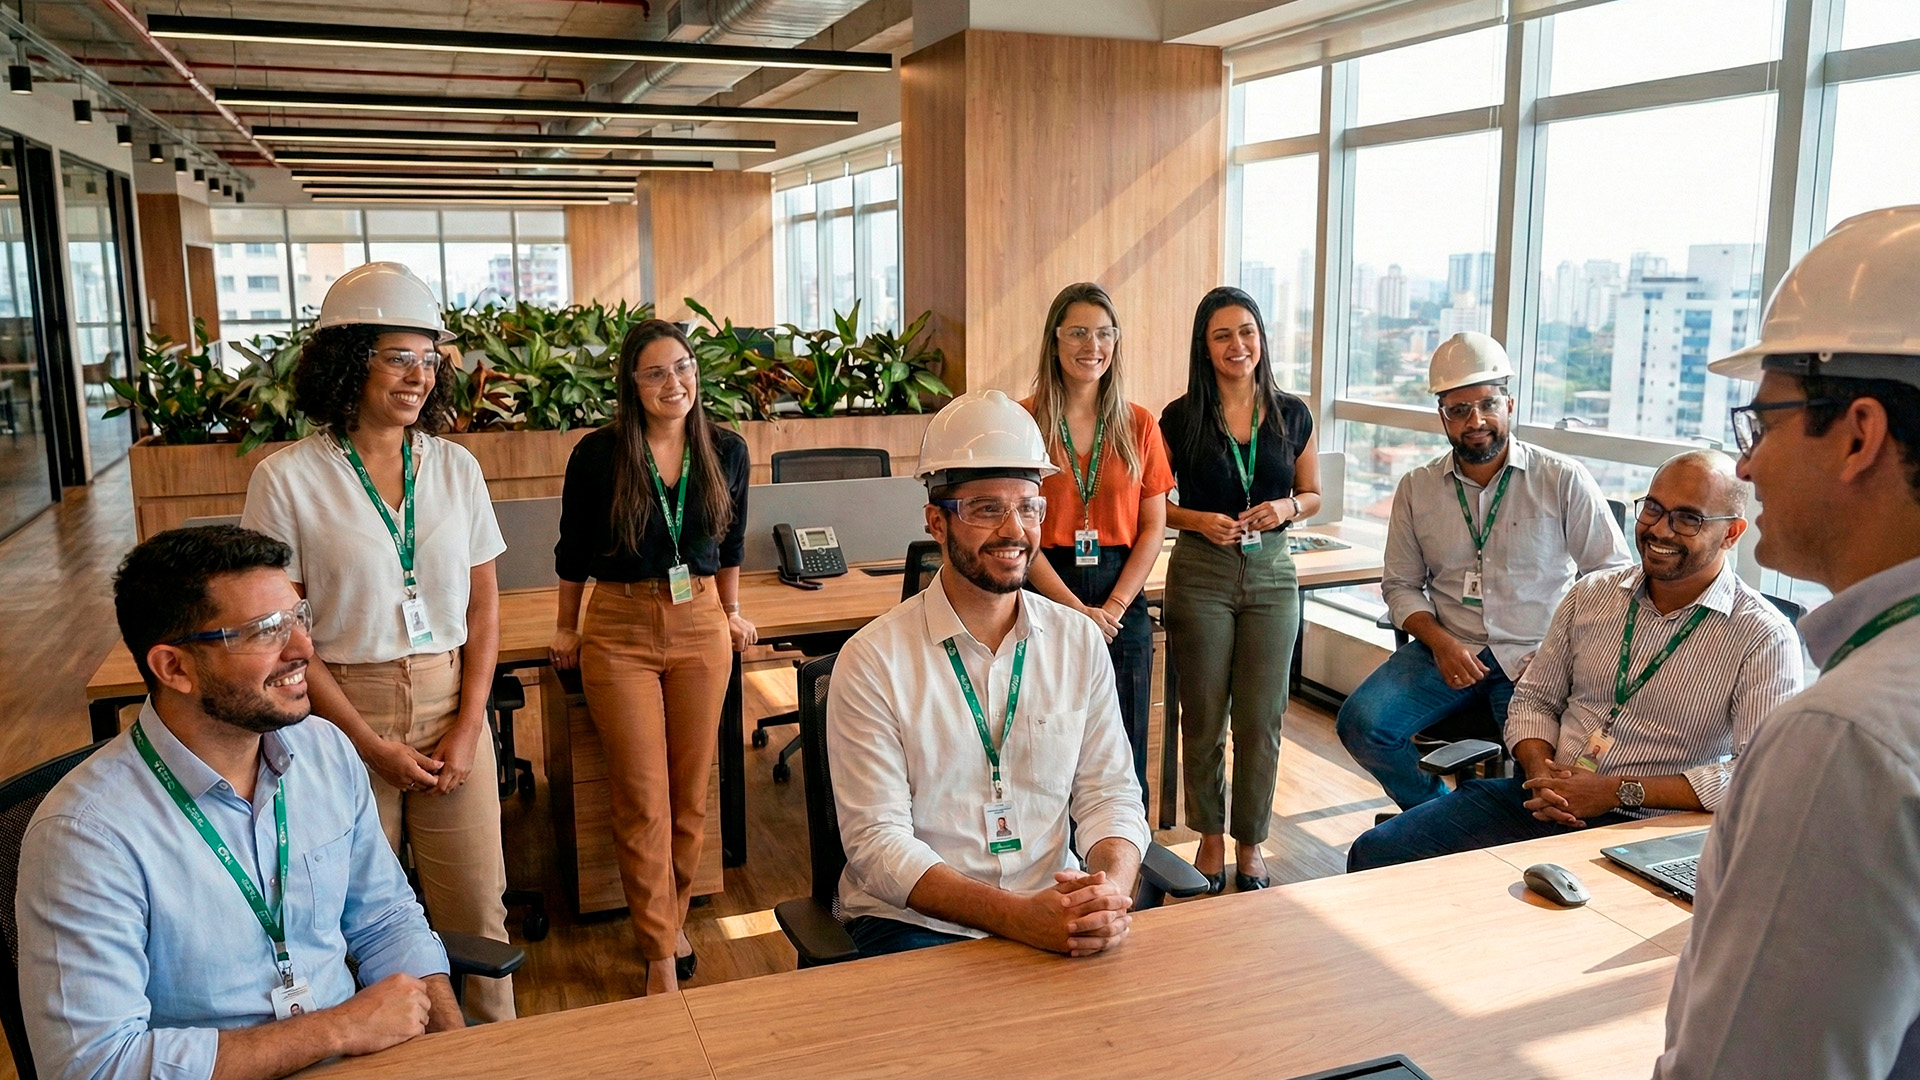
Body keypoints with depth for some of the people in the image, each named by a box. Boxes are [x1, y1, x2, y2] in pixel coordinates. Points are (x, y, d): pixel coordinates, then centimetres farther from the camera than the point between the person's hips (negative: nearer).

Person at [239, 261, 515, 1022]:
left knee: (477, 902, 7)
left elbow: (484, 604, 6)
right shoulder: (287, 478, -7)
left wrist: (469, 723, -4)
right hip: (344, 709, -2)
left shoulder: (455, 466, 3)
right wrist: (369, 742, -11)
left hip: (452, 706, 3)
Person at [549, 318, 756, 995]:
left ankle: (671, 917, 29)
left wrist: (730, 612, 22)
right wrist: (567, 628, 14)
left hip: (701, 628, 3)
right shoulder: (598, 455, -7)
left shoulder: (726, 451, 0)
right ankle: (661, 954, 10)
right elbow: (573, 551, 6)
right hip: (620, 633, -2)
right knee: (642, 799, -1)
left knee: (691, 791, 9)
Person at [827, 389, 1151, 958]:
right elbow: (877, 841, -11)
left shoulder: (1080, 641, 6)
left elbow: (1110, 793, 5)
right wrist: (1015, 914, -24)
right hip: (916, 922, -3)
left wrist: (1110, 888, -18)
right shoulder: (873, 660, -7)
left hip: (1054, 912, 4)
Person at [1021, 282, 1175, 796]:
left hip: (1121, 599, 2)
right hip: (1045, 594, -2)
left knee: (1123, 750, 7)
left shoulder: (1139, 425, 7)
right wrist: (1076, 609, -11)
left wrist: (1114, 607, -5)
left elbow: (1152, 527, 6)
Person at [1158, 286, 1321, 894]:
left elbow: (1313, 496, 15)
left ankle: (1250, 845, 21)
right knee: (1204, 718, 6)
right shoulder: (1182, 418, -1)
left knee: (1261, 720, 4)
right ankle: (1210, 838, 25)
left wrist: (1286, 508, -7)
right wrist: (1200, 520, -13)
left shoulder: (1291, 415, 5)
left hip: (1271, 576, 2)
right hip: (1201, 576, -1)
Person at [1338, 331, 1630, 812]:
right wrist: (1439, 641, -8)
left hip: (1532, 657, -2)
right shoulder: (1416, 489, 8)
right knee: (1360, 723, -20)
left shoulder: (1564, 480, 0)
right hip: (1446, 650, 3)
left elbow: (1613, 574, 3)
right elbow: (1400, 586, 12)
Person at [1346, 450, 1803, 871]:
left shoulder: (1764, 637, -5)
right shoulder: (1592, 594, 11)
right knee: (1376, 853, -11)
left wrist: (1620, 791, -17)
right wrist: (1540, 770, -6)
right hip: (1544, 800, 5)